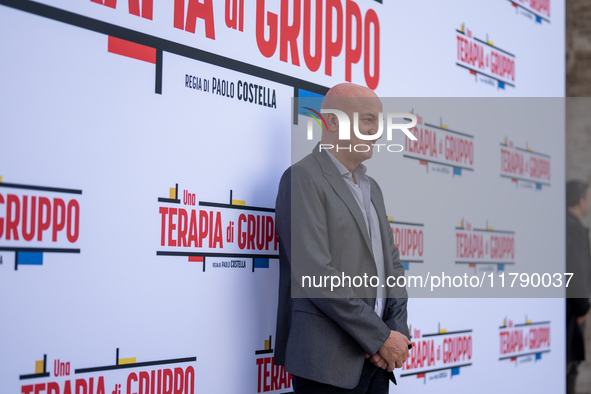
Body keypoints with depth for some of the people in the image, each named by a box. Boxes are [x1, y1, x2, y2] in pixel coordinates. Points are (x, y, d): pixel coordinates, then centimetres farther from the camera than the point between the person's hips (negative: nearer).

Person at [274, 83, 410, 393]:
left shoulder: (372, 188, 19)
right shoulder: (303, 178, -8)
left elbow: (392, 264, 17)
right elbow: (316, 273, -17)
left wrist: (398, 334, 0)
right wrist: (382, 337, -14)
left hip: (377, 358, 7)